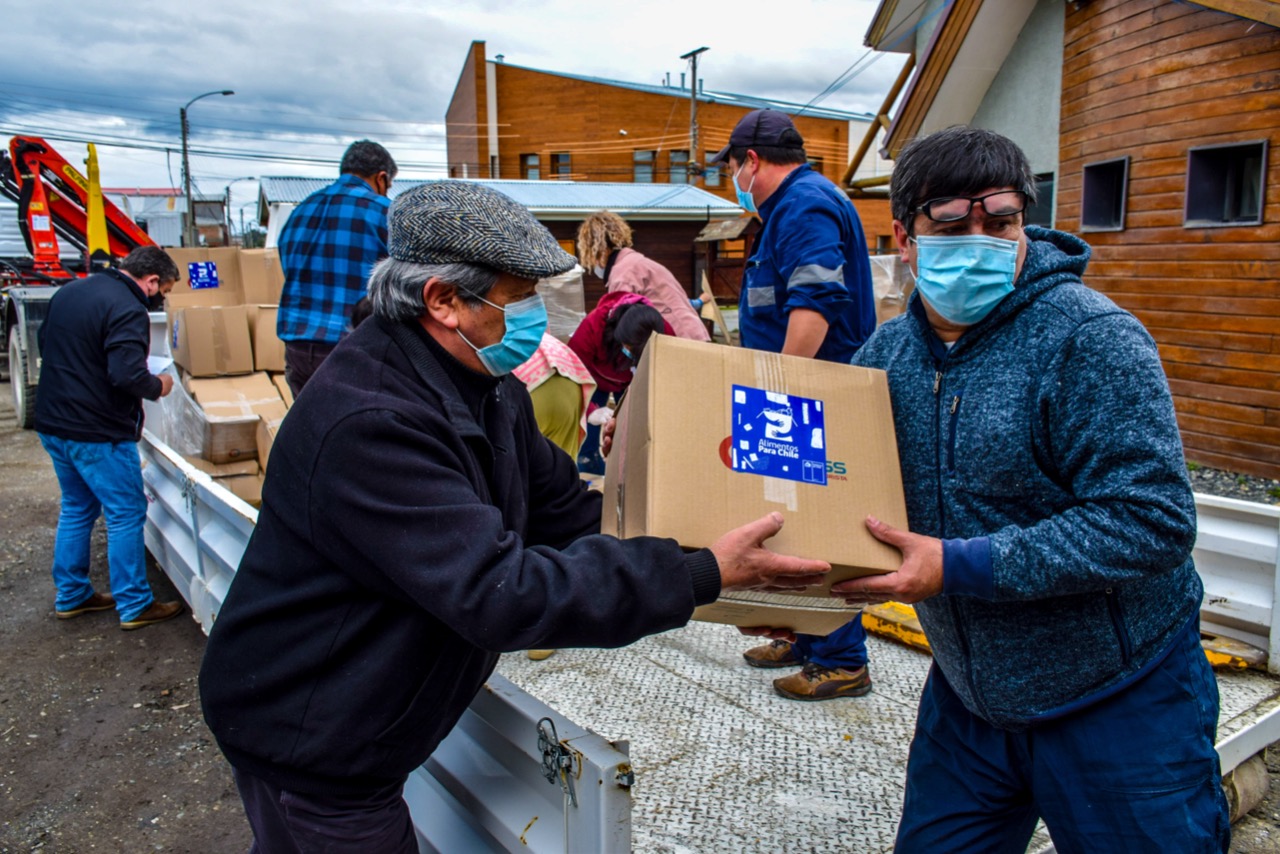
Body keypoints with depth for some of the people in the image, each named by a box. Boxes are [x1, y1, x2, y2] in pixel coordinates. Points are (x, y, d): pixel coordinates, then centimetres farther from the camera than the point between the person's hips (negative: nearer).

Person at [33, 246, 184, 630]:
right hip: (97, 432, -9)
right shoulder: (128, 310, -20)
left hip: (52, 424, 9)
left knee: (76, 508, 21)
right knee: (126, 515, 2)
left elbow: (44, 343, 20)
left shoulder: (68, 291, 8)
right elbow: (127, 375, -27)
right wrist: (158, 386, -8)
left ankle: (71, 596, 30)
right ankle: (134, 606, 10)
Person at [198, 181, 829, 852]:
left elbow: (566, 510, 1)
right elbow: (497, 593, -37)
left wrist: (707, 549, -10)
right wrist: (702, 575, -35)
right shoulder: (368, 421, -33)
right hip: (305, 741, -8)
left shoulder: (485, 386, -2)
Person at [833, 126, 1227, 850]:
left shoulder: (1091, 338, -19)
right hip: (967, 696, 5)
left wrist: (961, 567, -28)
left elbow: (1153, 520, -25)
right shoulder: (890, 351, -2)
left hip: (1118, 708, -5)